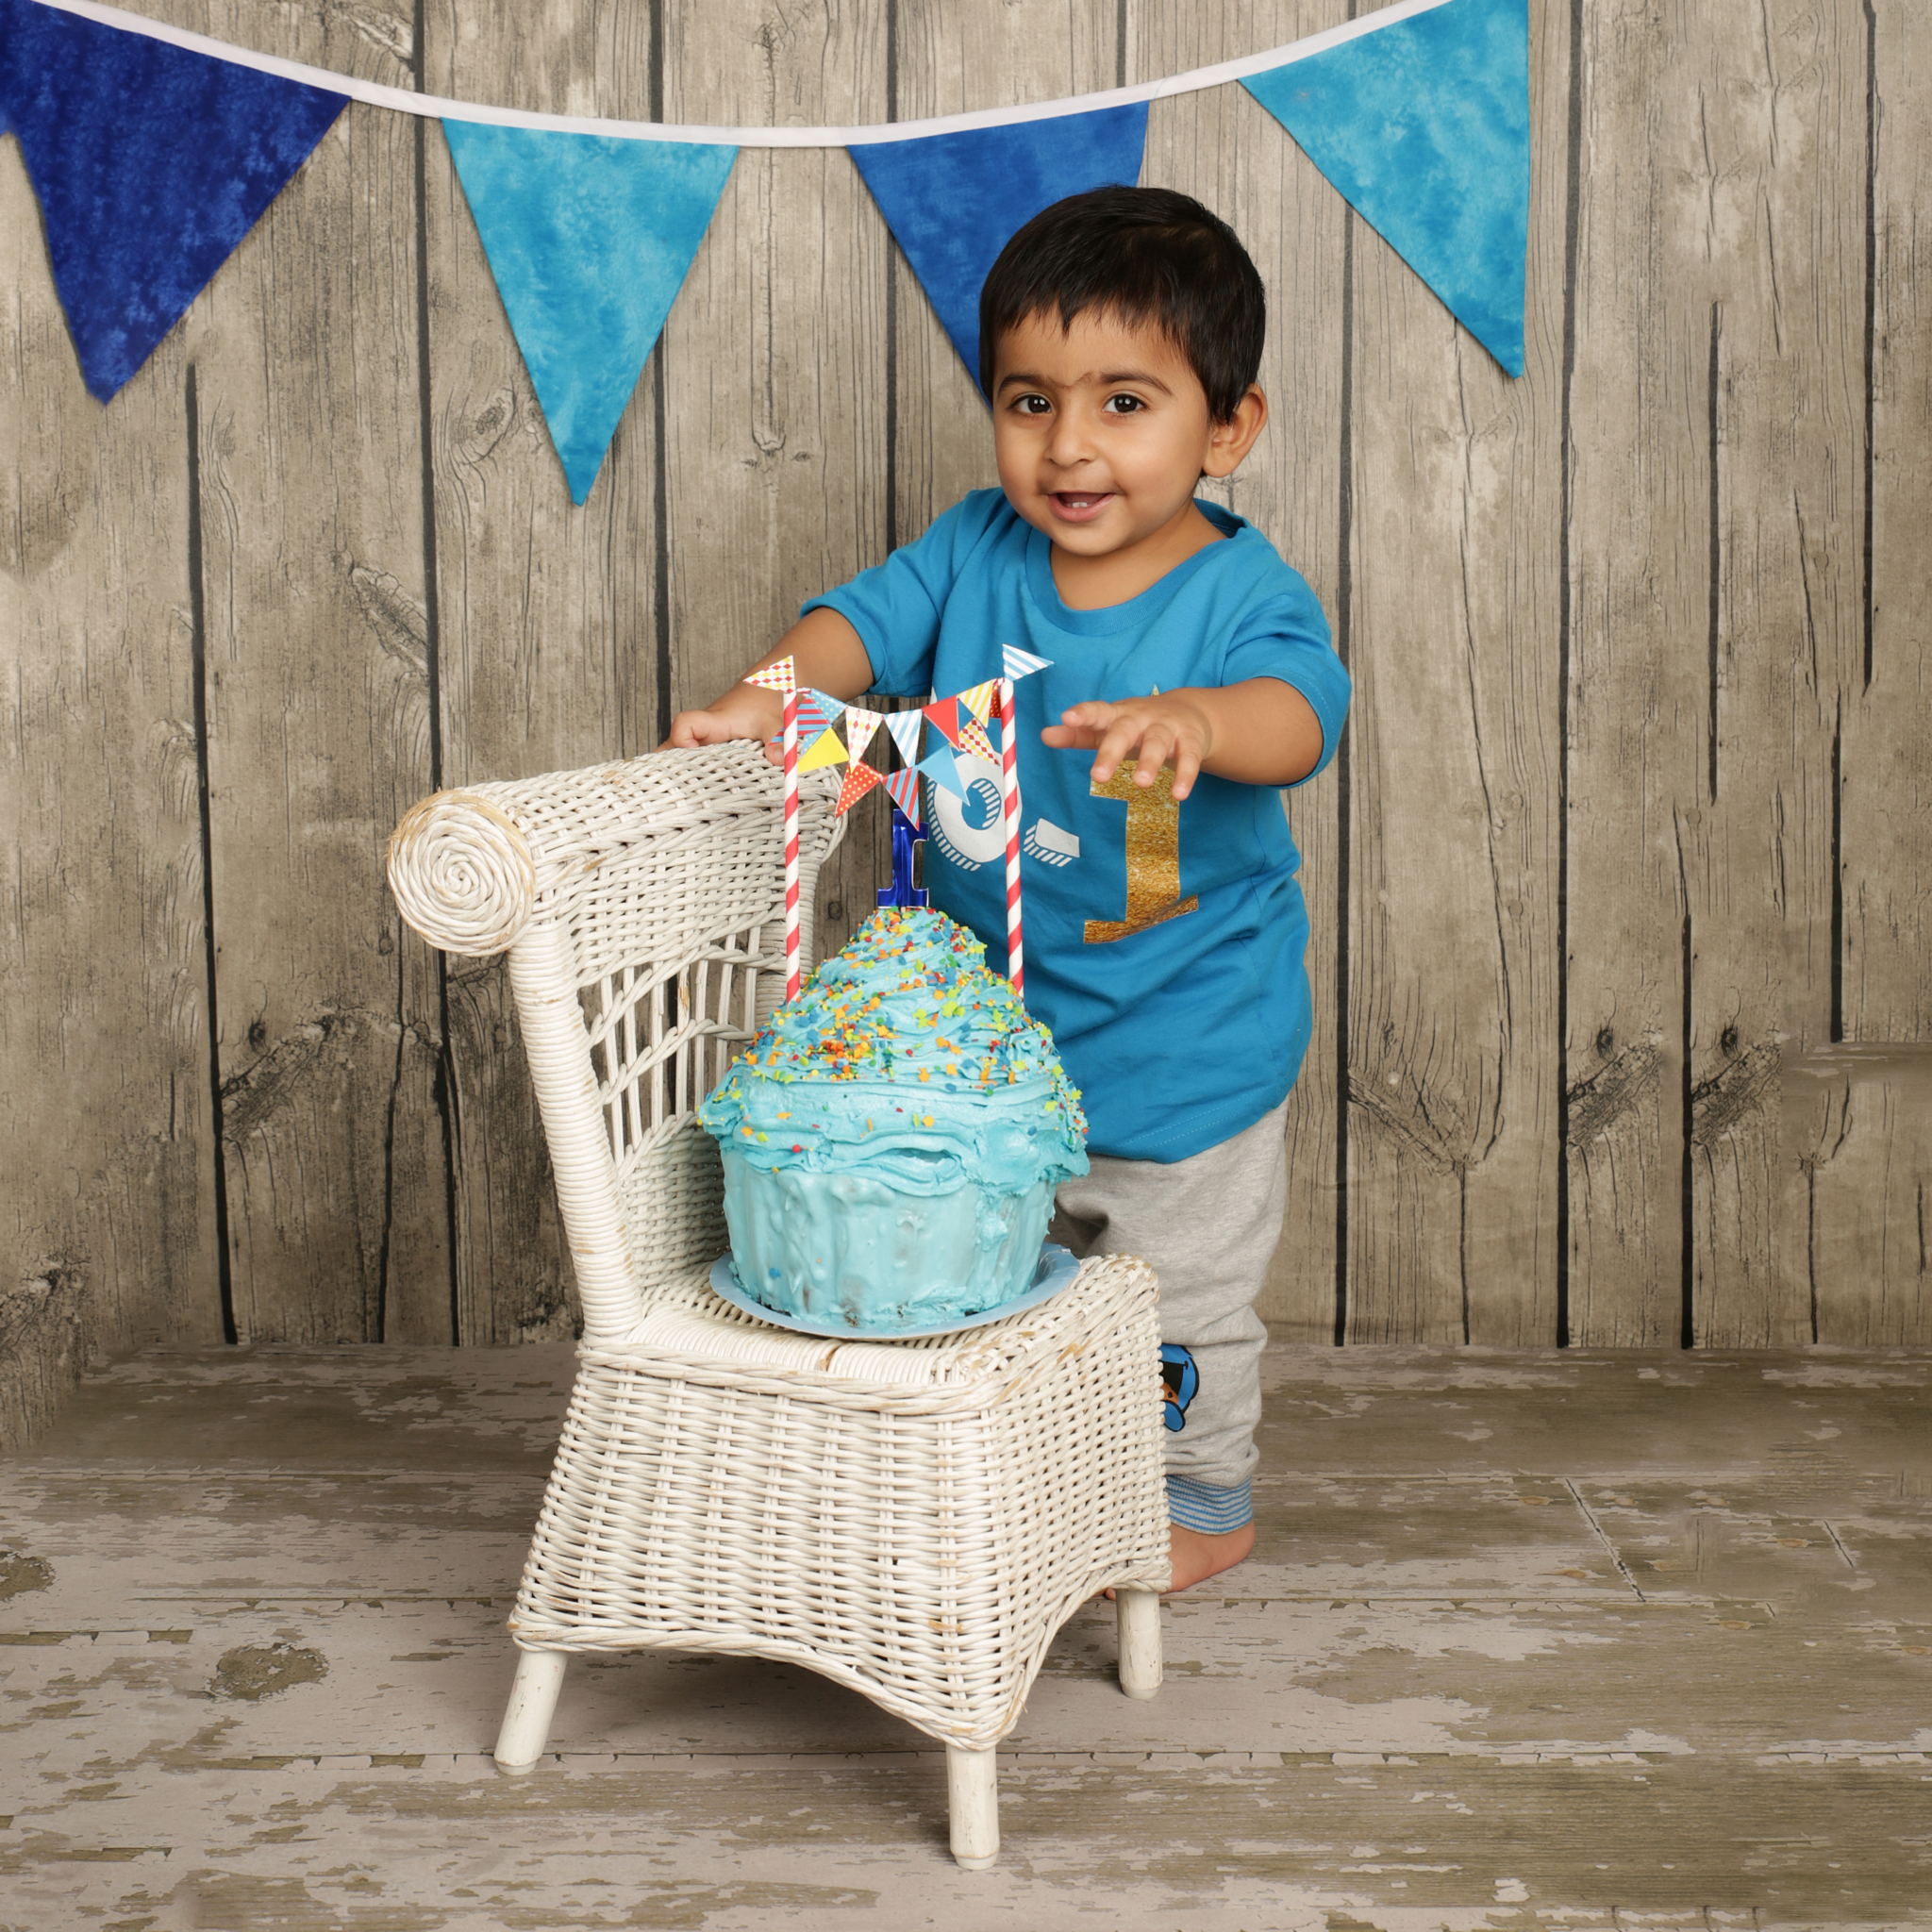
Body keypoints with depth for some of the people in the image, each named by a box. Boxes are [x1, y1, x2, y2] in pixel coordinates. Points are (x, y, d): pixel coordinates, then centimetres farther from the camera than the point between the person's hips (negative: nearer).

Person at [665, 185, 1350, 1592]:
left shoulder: (1242, 591, -20)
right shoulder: (977, 551, -5)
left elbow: (1302, 709, -37)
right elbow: (864, 621, -5)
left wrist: (1194, 716, -59)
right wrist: (766, 695, -26)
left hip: (1187, 1047, -4)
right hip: (992, 1026, 5)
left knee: (1183, 1296, 14)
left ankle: (1208, 1505, 41)